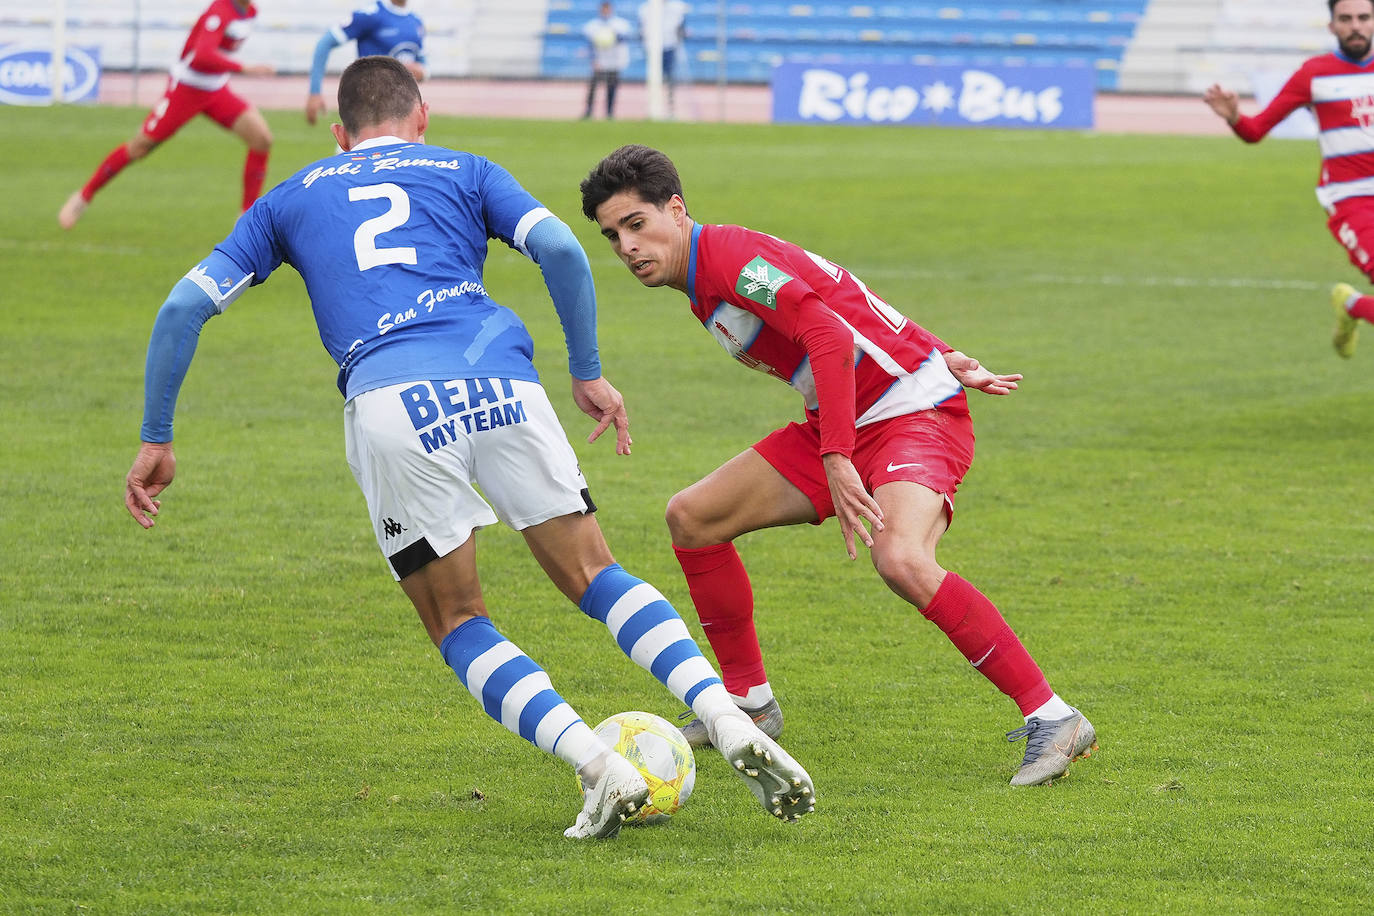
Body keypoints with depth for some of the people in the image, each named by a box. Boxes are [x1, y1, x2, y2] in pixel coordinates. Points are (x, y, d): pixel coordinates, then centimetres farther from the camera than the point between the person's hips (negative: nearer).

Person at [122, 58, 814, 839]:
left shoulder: (291, 199, 28)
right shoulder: (463, 171, 25)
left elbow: (186, 304, 21)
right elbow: (560, 248, 7)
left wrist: (156, 439, 26)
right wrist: (589, 372, 13)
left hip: (389, 406, -1)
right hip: (499, 383, 1)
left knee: (459, 625, 11)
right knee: (596, 577, 11)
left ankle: (601, 767, -8)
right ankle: (734, 725, -8)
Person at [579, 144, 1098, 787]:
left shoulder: (728, 254, -18)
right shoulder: (702, 285, 12)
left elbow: (832, 340, -30)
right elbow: (843, 313, 18)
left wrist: (837, 461, -37)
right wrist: (938, 357, 14)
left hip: (918, 412, -10)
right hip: (843, 424, 10)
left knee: (901, 561, -34)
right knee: (691, 517, 6)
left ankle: (1053, 720, -29)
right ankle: (749, 703, 19)